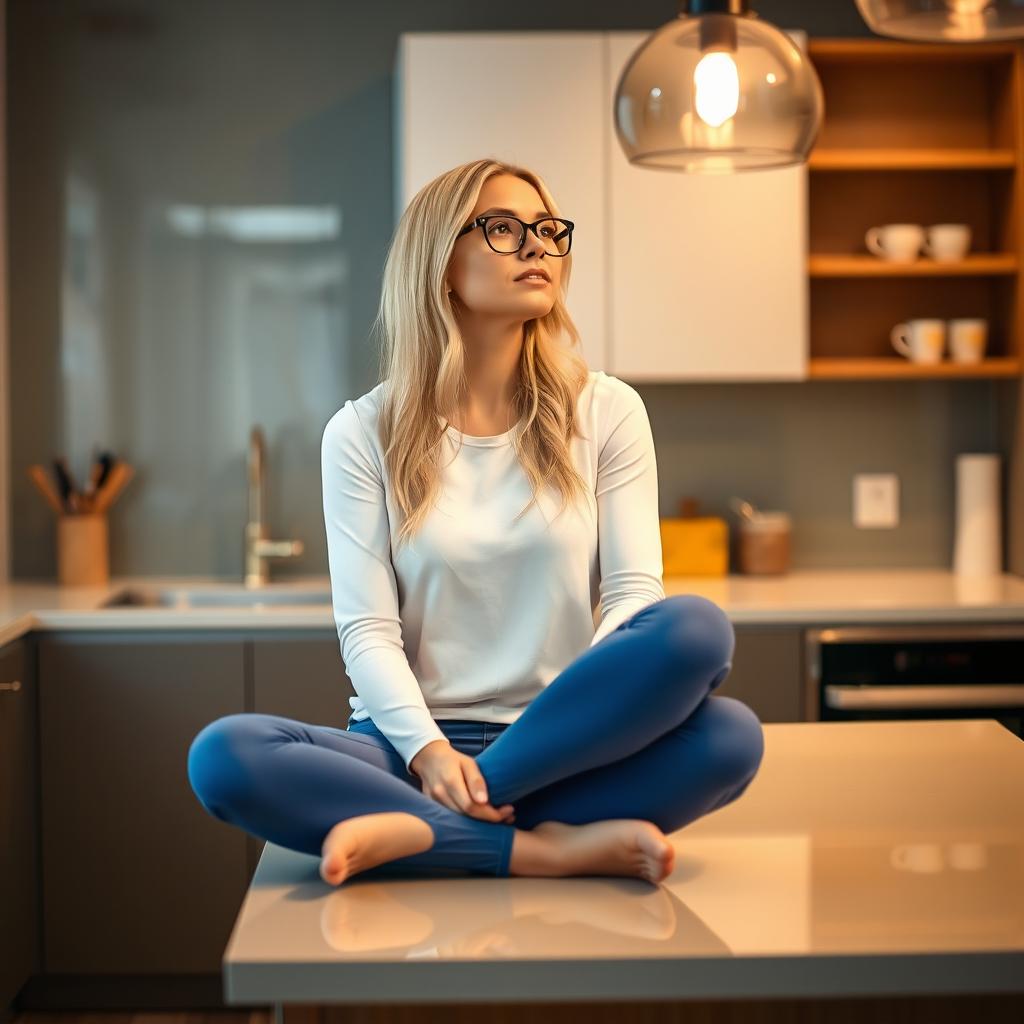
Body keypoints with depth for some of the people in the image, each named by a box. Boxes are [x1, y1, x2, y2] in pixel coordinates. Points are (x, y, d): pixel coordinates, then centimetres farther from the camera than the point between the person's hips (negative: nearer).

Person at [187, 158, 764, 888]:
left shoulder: (607, 412, 8)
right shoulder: (364, 434, 5)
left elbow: (634, 589, 0)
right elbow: (367, 627, -3)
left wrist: (587, 713, -20)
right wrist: (428, 751, -21)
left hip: (561, 743, 1)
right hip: (413, 742, 0)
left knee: (731, 734, -30)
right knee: (225, 753, -29)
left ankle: (419, 833, -26)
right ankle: (545, 848, -28)